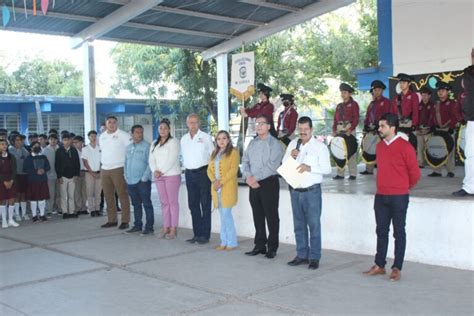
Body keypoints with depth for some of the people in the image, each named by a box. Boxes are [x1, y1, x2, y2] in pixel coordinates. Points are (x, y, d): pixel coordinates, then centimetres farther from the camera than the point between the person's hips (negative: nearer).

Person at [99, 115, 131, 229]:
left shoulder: (123, 135, -6)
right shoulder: (102, 137, 14)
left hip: (119, 169, -6)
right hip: (104, 169, 7)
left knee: (122, 195, -5)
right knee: (108, 196, 10)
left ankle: (125, 221, -2)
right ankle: (112, 220, 18)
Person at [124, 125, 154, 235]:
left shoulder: (146, 146, -6)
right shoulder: (128, 147, 14)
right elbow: (126, 163, 20)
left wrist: (144, 178, -15)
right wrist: (126, 176, 10)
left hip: (143, 181, -6)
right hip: (131, 181, 6)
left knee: (147, 204, -2)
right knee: (136, 204, 13)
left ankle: (149, 227, 2)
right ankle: (137, 225, 21)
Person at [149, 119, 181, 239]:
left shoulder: (173, 142, -4)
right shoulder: (154, 144, 16)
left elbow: (172, 159, -13)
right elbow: (152, 159, 9)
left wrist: (162, 171, -15)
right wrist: (155, 171, -9)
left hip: (172, 175, -6)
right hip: (159, 177, 6)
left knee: (172, 202, -3)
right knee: (164, 202, 7)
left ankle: (173, 229, 0)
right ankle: (166, 227, 12)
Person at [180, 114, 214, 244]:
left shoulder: (205, 137, -3)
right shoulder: (184, 139, 10)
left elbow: (213, 155, -1)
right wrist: (187, 167, 13)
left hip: (203, 173, -5)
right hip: (189, 174, 5)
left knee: (205, 205, -2)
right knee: (193, 205, 8)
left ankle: (205, 235, 2)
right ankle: (197, 233, 15)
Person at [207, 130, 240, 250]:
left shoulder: (233, 152, -3)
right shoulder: (214, 153, 18)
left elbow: (233, 170, -12)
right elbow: (209, 169, 12)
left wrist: (221, 182, -18)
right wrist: (214, 181, -7)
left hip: (228, 188, -6)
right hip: (216, 188, 6)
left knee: (226, 214, -8)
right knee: (223, 215, 9)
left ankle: (232, 242, 1)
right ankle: (225, 242, 14)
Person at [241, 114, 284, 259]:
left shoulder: (275, 143, -6)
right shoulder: (252, 143, 14)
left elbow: (272, 165, -16)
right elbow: (245, 161, 10)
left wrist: (256, 178, -16)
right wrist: (248, 176, -8)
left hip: (269, 183, -6)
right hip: (253, 184, 6)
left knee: (271, 216, 0)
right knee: (257, 216, 11)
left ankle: (272, 248, 7)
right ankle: (259, 245, 20)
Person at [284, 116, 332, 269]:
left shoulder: (320, 146, -4)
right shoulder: (293, 144, 9)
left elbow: (327, 169, -9)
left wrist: (309, 168, -22)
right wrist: (291, 156, -8)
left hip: (312, 191, -5)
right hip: (295, 191, 5)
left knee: (314, 225, -1)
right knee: (299, 225, 12)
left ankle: (314, 258, 7)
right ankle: (301, 255, 23)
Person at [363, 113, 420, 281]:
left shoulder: (405, 147, -11)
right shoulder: (379, 146, 8)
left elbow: (415, 173, -4)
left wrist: (405, 187, 8)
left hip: (398, 197, -6)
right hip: (380, 196, 6)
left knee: (399, 232, 3)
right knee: (381, 231, 11)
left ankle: (397, 268, 10)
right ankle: (379, 265, 20)